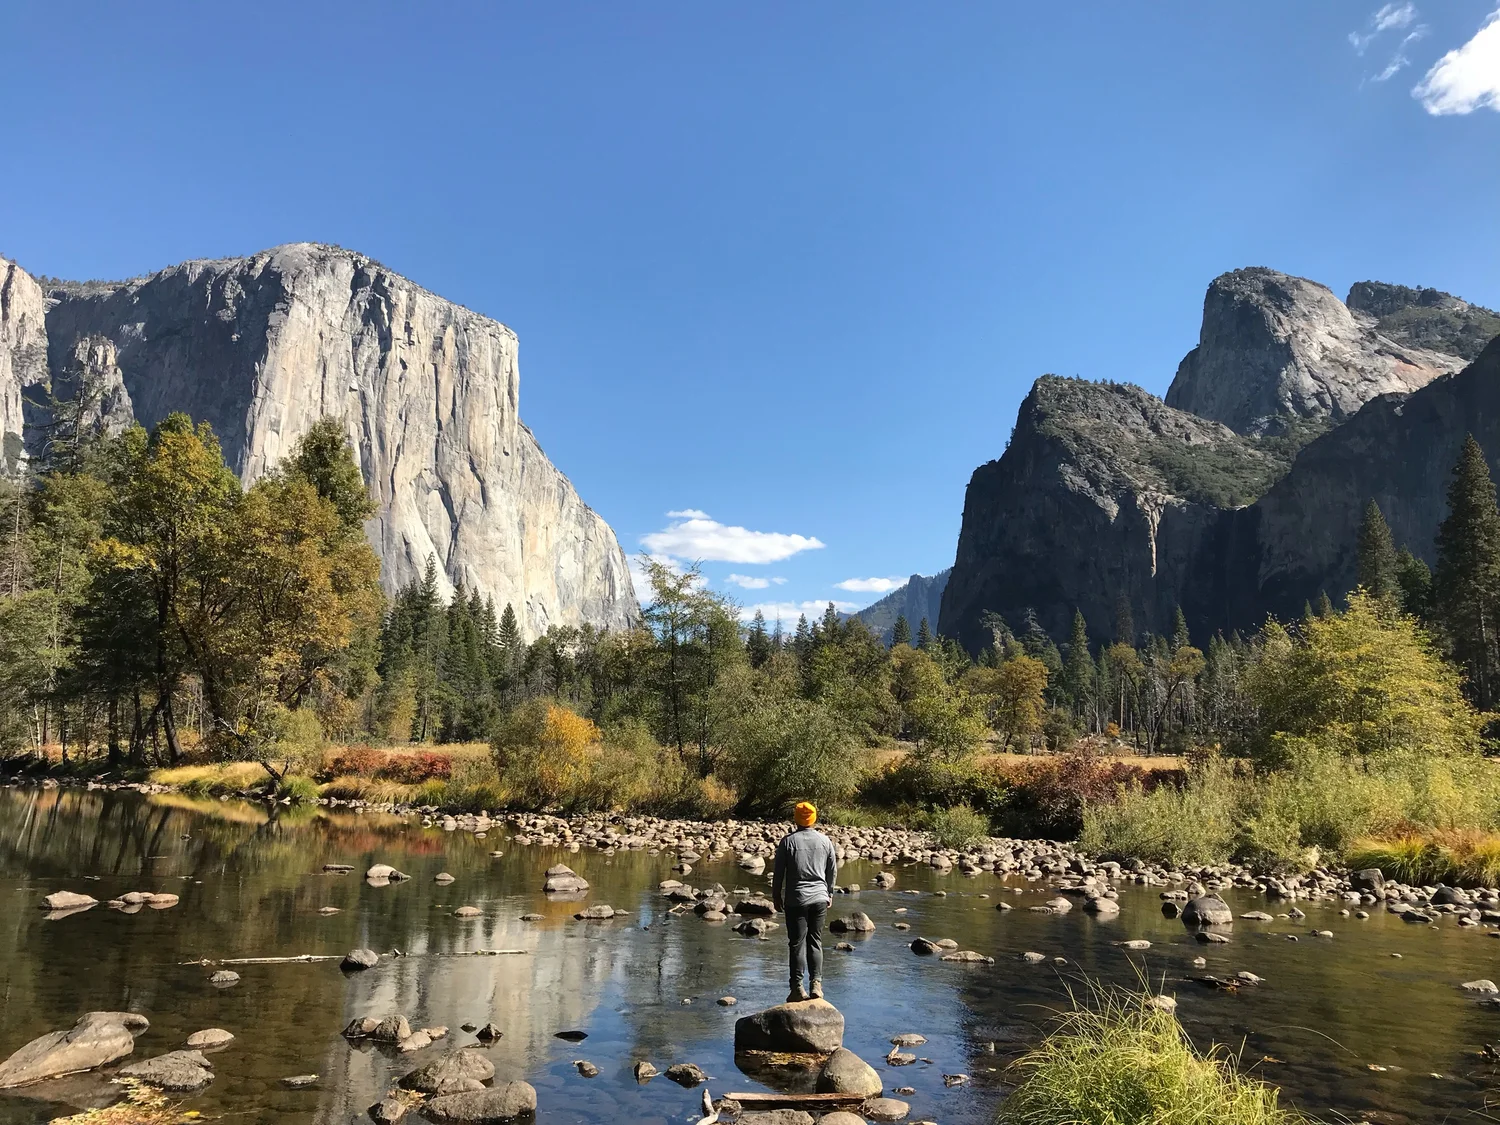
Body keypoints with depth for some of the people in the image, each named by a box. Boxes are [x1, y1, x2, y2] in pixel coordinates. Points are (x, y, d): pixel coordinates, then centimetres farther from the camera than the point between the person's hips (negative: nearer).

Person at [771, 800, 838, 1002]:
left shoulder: (788, 841, -6)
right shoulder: (825, 841, 2)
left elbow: (779, 872, -3)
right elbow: (833, 870, 9)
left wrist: (776, 896, 8)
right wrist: (829, 893, 21)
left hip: (796, 899, -3)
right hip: (819, 898, 3)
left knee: (797, 943, 3)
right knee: (815, 942, 10)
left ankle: (797, 987, 3)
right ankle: (816, 983, 3)